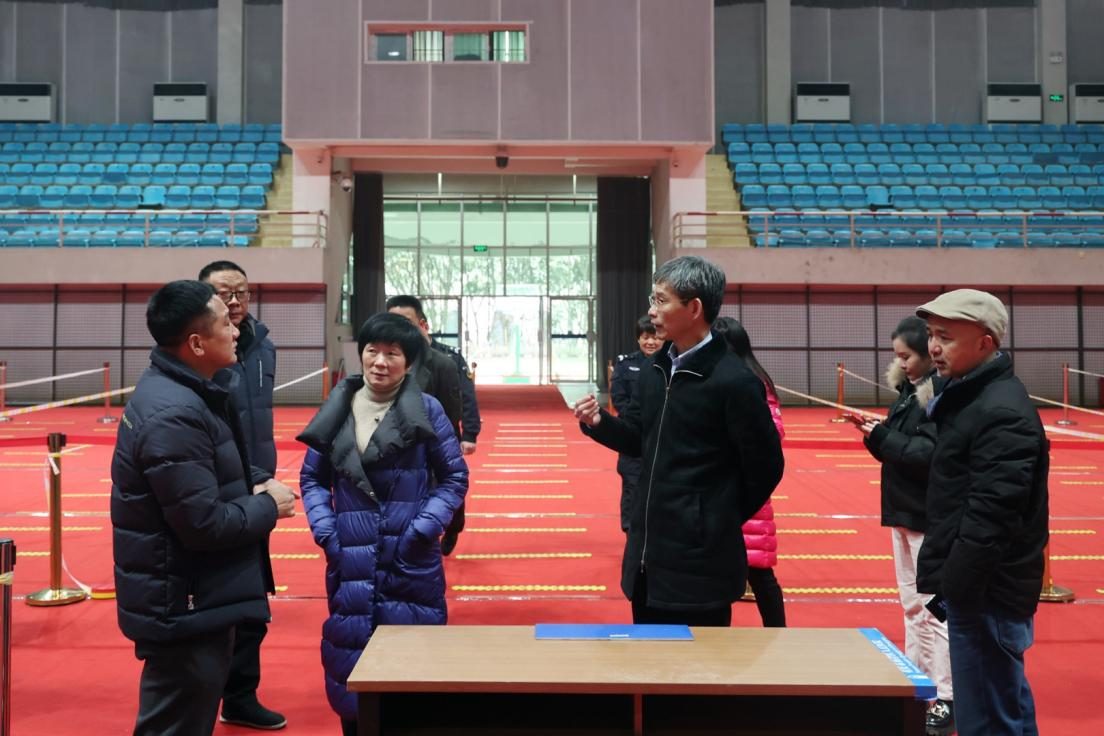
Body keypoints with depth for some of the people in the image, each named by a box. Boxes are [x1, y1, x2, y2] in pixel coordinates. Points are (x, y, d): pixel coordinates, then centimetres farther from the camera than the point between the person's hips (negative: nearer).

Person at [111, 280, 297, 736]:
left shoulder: (181, 389, 6)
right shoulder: (173, 415, -26)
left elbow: (216, 470, 20)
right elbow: (204, 524, -27)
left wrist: (257, 483, 2)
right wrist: (269, 506, -12)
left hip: (193, 596, 10)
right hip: (184, 607, -10)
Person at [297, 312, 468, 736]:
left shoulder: (426, 409, -4)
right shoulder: (337, 409, 4)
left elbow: (455, 477, 1)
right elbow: (313, 478, 12)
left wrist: (424, 529, -10)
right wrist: (325, 531, -1)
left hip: (411, 559, -2)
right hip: (350, 558, 2)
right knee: (349, 651, 10)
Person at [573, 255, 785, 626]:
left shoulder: (735, 380, -16)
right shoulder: (654, 367, 7)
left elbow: (765, 467, -11)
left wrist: (719, 522, 0)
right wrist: (598, 422, -6)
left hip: (700, 557, -7)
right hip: (648, 549, 8)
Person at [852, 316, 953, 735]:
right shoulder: (909, 391, 11)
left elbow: (928, 455, -23)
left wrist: (881, 435, -16)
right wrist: (874, 434, -5)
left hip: (929, 516, -9)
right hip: (903, 511, 9)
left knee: (934, 609, -1)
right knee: (912, 605, 16)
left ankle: (945, 699, 9)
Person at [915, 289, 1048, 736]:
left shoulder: (1003, 412, -19)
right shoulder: (968, 397, 13)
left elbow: (991, 515, -25)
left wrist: (953, 586, -20)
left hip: (987, 591, -10)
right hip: (976, 585, 10)